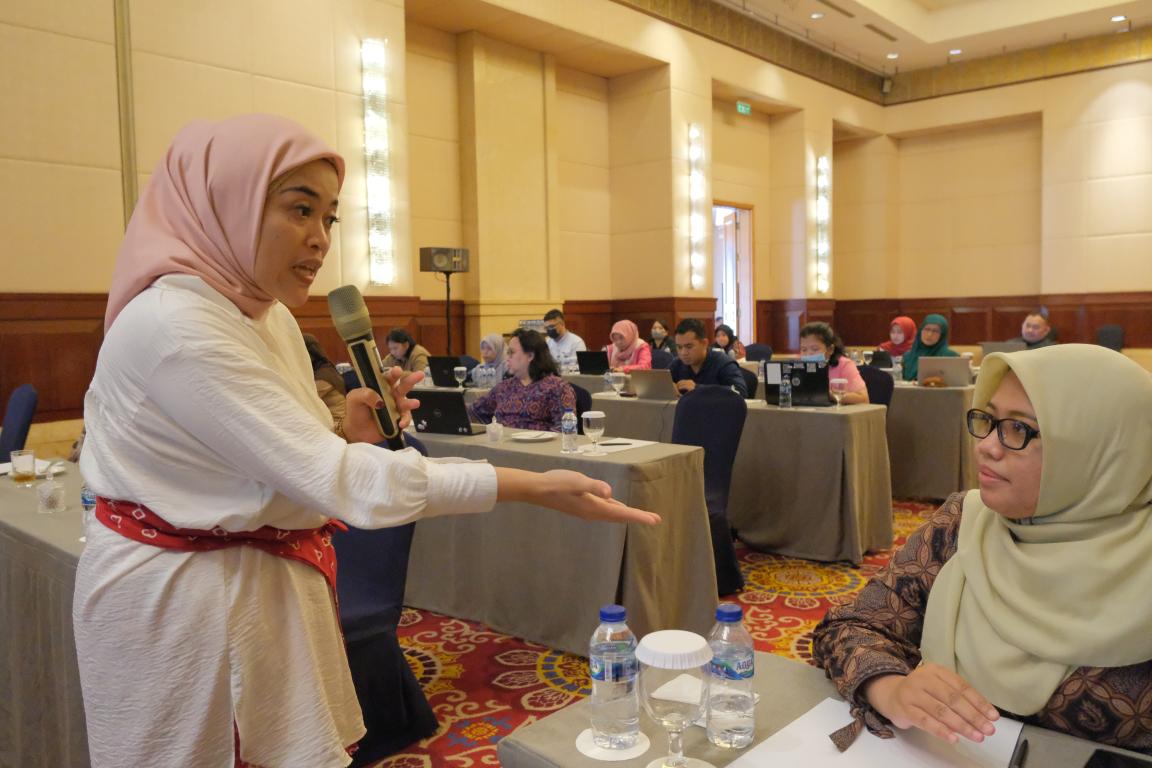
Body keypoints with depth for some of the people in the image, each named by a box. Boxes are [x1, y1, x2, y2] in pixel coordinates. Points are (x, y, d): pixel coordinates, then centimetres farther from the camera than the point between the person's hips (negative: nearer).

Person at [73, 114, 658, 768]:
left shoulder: (265, 315, 5)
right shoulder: (173, 323, -25)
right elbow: (334, 479, -30)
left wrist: (345, 434, -10)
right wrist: (533, 487, -30)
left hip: (269, 587, 8)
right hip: (182, 602, -8)